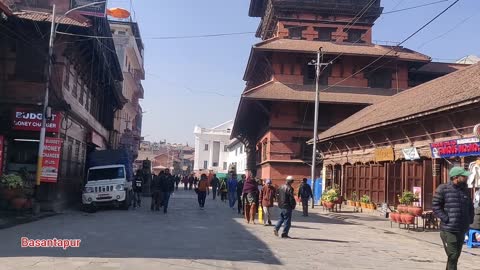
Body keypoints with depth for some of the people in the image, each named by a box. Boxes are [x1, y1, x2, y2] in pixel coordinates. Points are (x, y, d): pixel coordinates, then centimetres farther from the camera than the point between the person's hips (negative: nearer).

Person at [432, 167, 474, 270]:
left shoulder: (465, 190, 11)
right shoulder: (443, 189, -8)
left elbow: (470, 207, 23)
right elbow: (436, 206, -10)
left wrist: (470, 220, 10)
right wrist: (445, 219, -17)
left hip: (462, 230, 7)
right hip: (448, 230, -7)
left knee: (456, 255, 15)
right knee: (453, 256, -10)